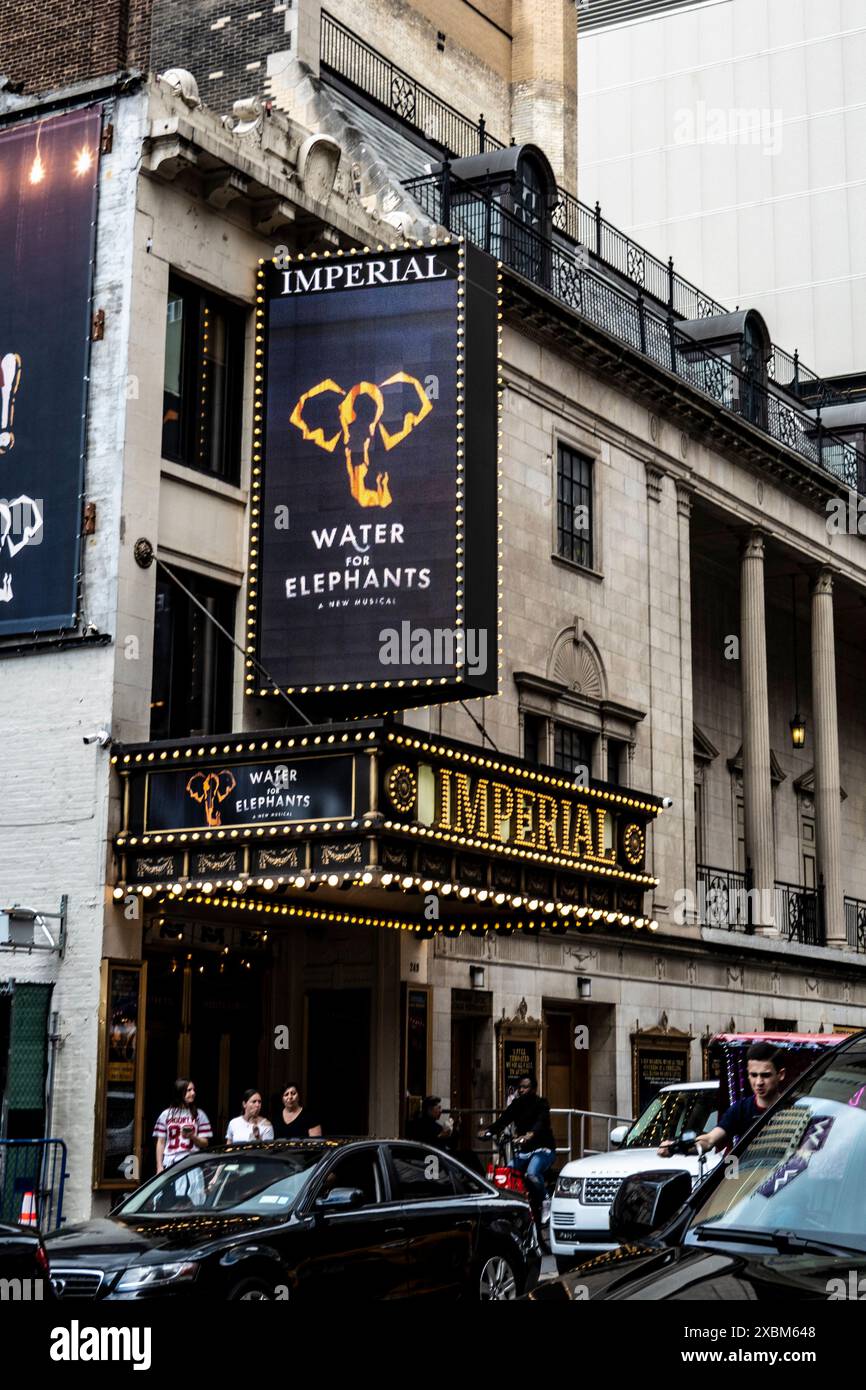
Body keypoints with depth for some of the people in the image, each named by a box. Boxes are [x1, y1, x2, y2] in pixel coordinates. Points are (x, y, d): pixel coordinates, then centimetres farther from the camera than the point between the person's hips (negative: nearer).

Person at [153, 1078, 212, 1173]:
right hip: (170, 1164, 1)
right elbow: (161, 1143, 11)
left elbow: (204, 1143, 8)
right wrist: (159, 1166, 4)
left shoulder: (199, 1115, 9)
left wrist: (192, 1137, -12)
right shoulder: (166, 1115, 11)